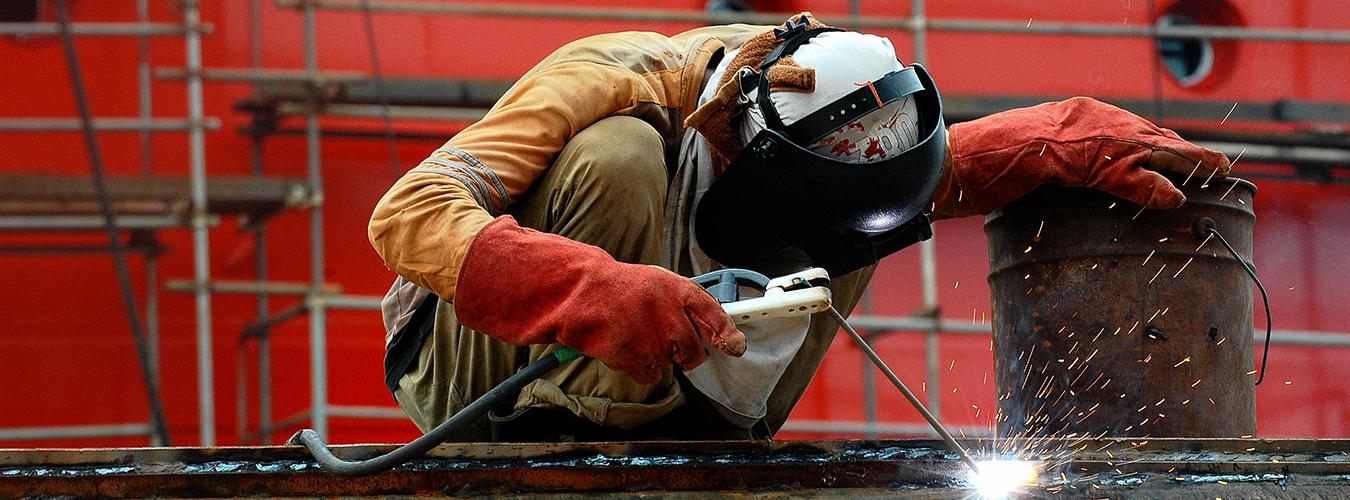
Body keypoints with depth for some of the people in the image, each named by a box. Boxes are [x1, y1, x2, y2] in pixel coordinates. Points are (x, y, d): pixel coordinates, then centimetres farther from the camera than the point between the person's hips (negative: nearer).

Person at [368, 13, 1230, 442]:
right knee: (620, 158, -32)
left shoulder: (802, 100, -10)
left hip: (634, 378, 7)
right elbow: (407, 215, -40)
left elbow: (951, 162, 3)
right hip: (459, 355, -7)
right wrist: (605, 293, -55)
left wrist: (1089, 136, -17)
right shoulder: (603, 86, -30)